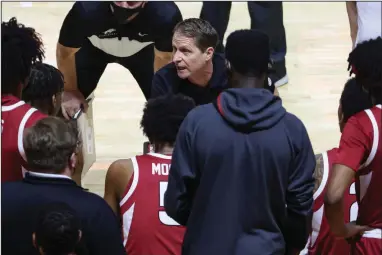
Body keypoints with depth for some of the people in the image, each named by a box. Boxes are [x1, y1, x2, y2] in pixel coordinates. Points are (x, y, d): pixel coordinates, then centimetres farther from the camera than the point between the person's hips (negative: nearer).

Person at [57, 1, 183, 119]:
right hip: (93, 48, 0)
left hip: (141, 50, 1)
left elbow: (164, 57, -18)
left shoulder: (166, 14, -42)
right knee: (67, 108, -7)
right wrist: (70, 92, -7)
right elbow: (66, 53, -21)